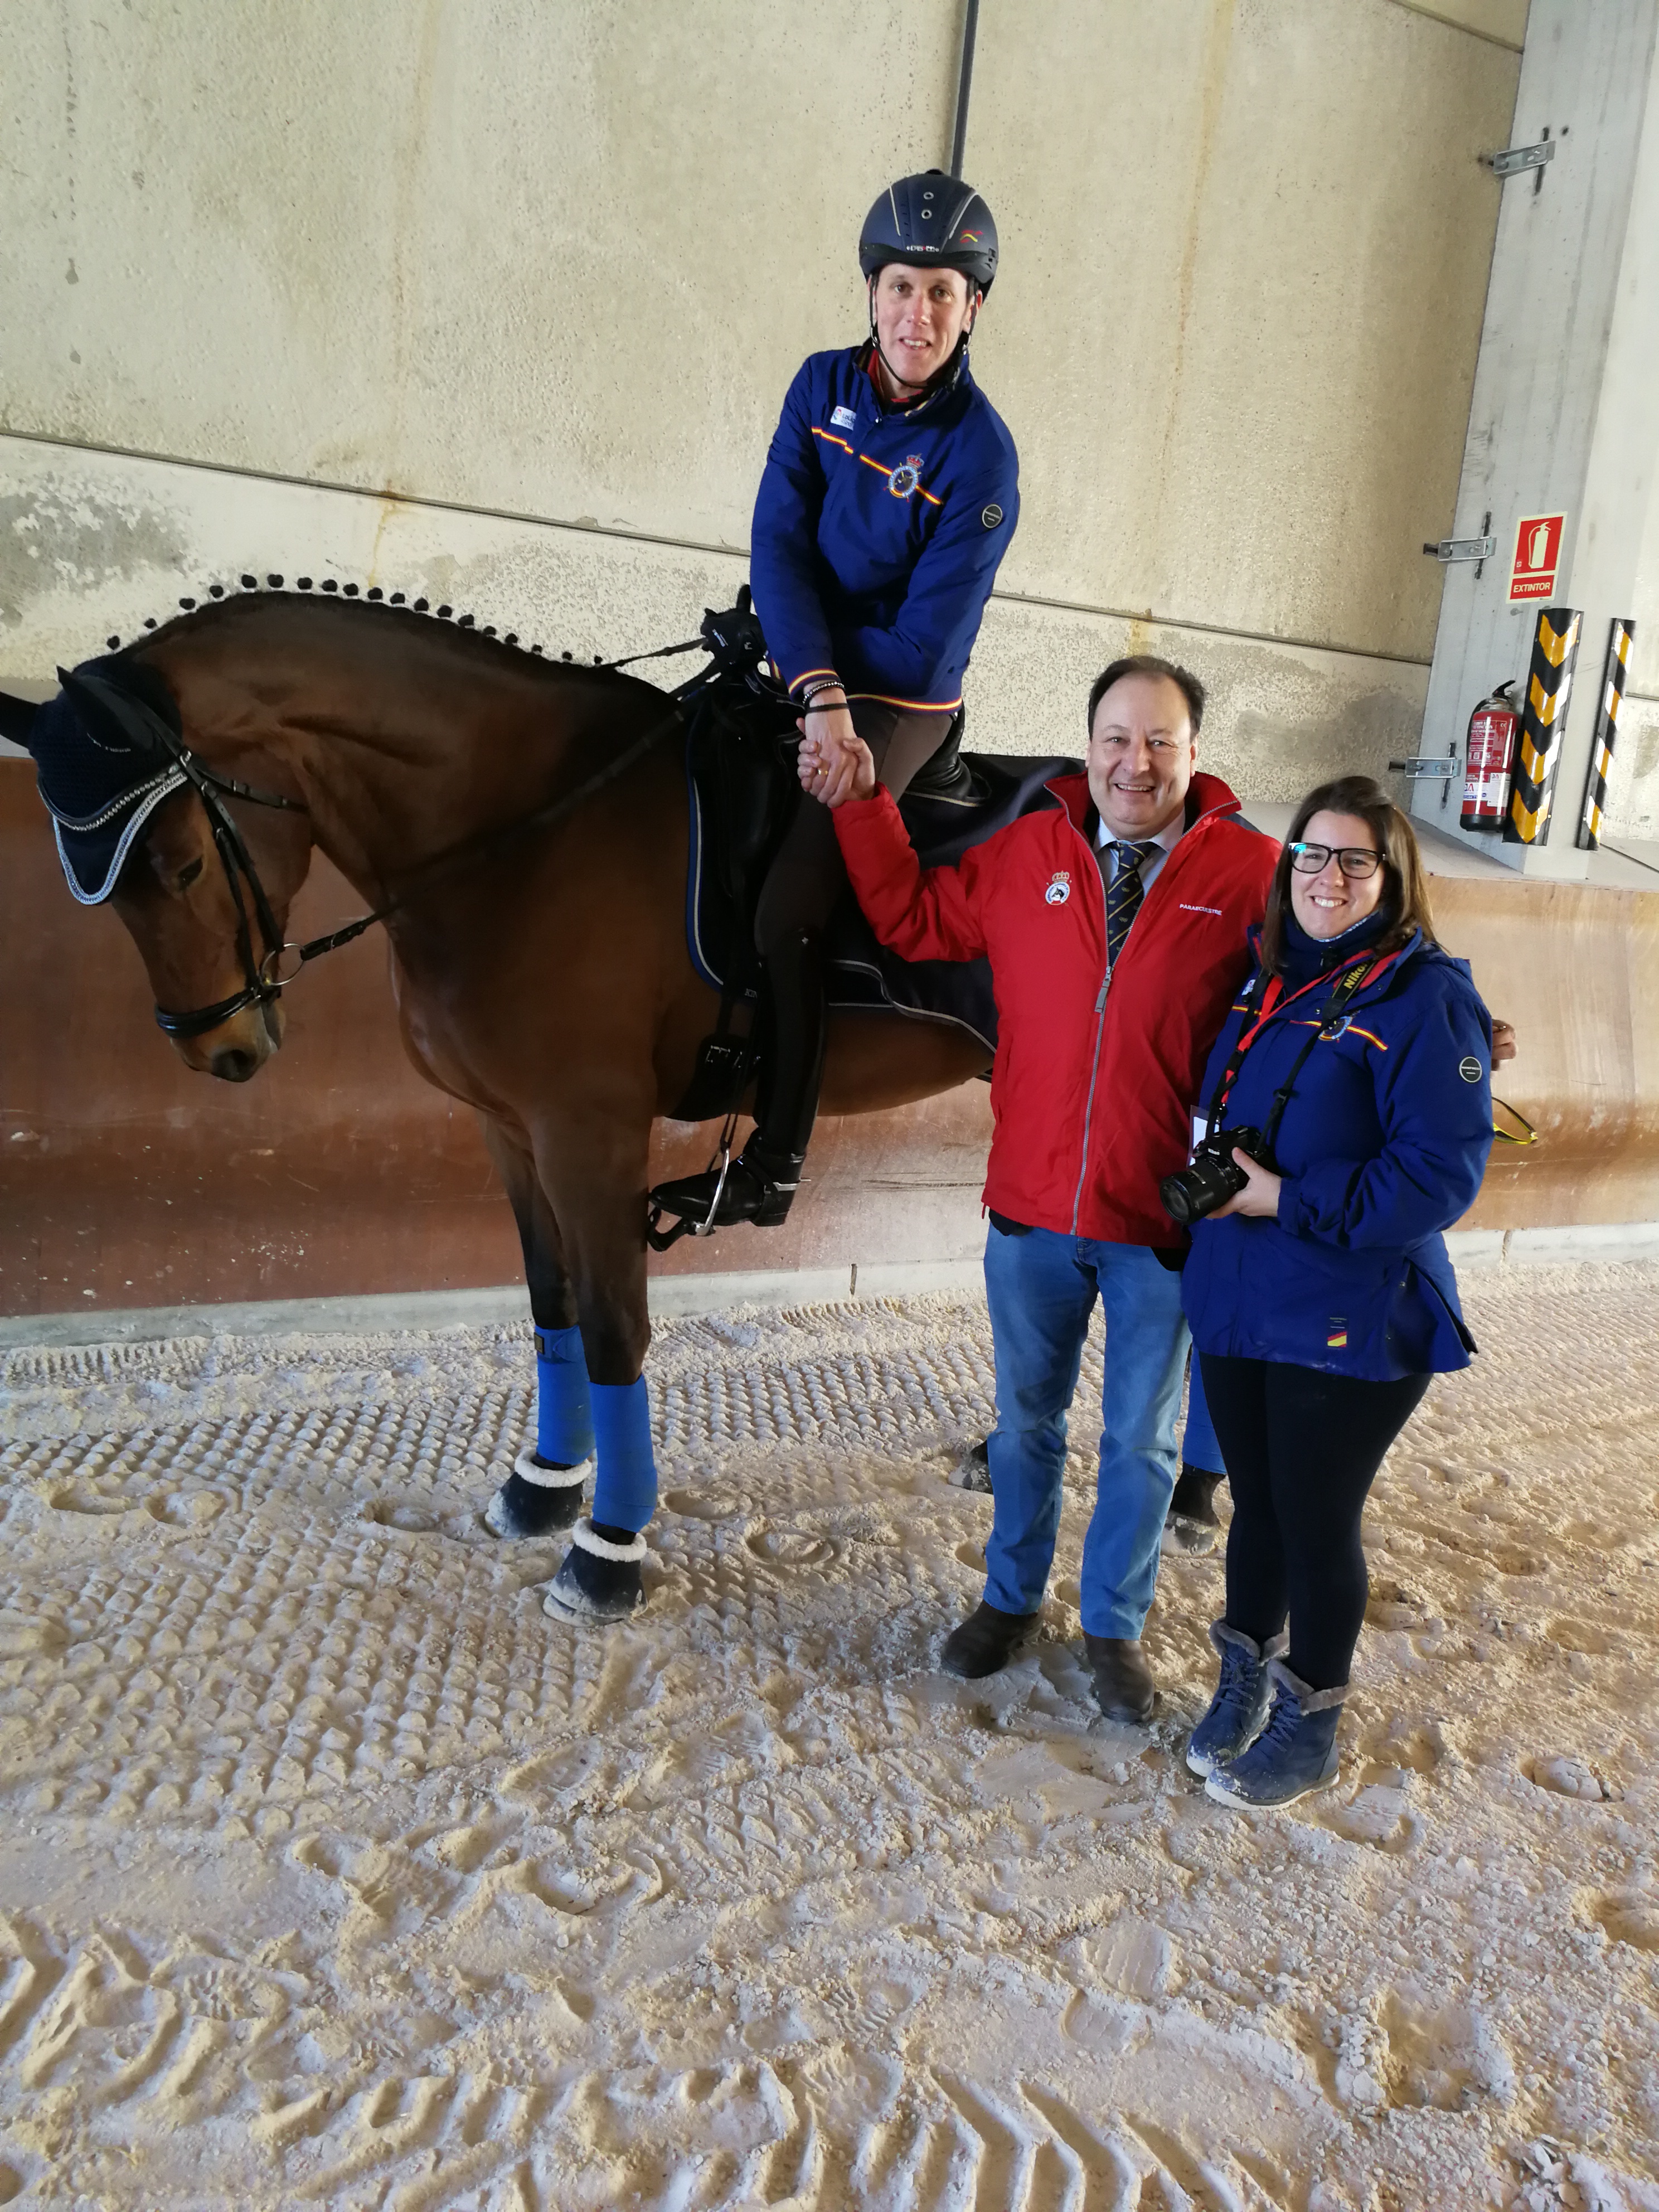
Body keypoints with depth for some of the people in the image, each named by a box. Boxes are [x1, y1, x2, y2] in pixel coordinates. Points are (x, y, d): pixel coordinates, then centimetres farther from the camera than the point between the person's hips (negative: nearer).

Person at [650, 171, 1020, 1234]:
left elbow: (923, 645, -18)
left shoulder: (981, 453, -17)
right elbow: (780, 544, -12)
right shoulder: (826, 385, -1)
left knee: (786, 915, -19)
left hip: (901, 705, -6)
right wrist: (818, 688, -25)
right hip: (808, 675, 7)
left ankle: (774, 1169, -7)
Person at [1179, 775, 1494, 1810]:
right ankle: (1246, 1682, 41)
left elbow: (1441, 1173, -20)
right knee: (1256, 1504, 19)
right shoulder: (1272, 983, 8)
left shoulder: (1425, 999, -14)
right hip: (1237, 1300, 6)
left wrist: (1285, 1198, -21)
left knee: (1317, 1523, 9)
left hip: (1351, 1325, -6)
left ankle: (1308, 1727, 31)